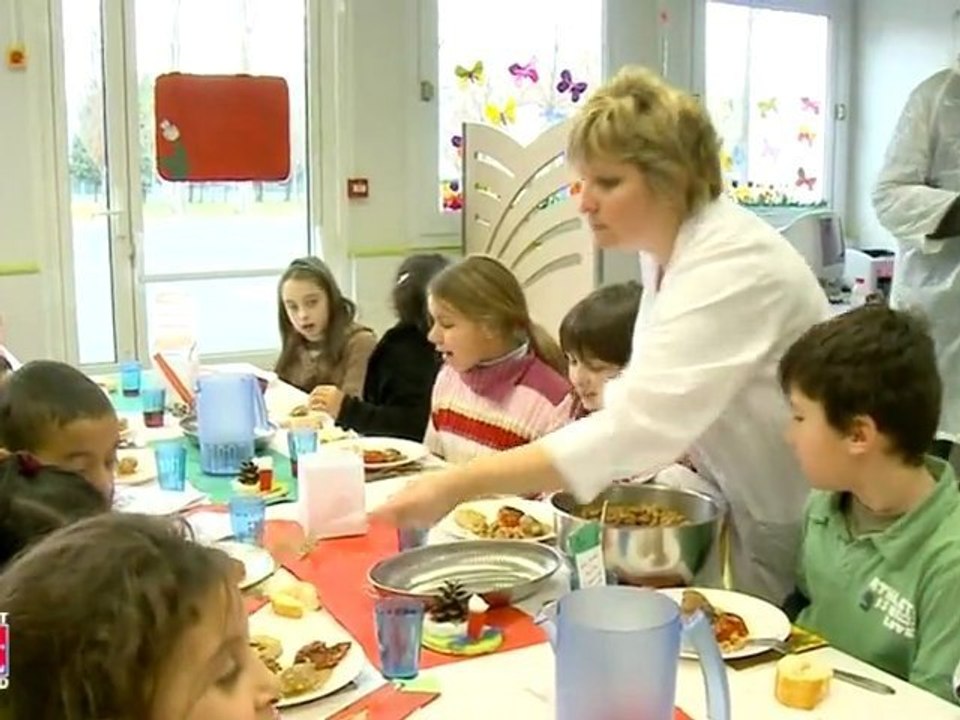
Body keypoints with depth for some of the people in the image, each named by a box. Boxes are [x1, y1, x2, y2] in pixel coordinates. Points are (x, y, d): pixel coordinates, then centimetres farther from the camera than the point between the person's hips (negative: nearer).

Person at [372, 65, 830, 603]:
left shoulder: (734, 266, -30)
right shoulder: (665, 249, -1)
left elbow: (634, 428, -40)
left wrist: (460, 485, -42)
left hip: (808, 534, -7)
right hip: (752, 513, 7)